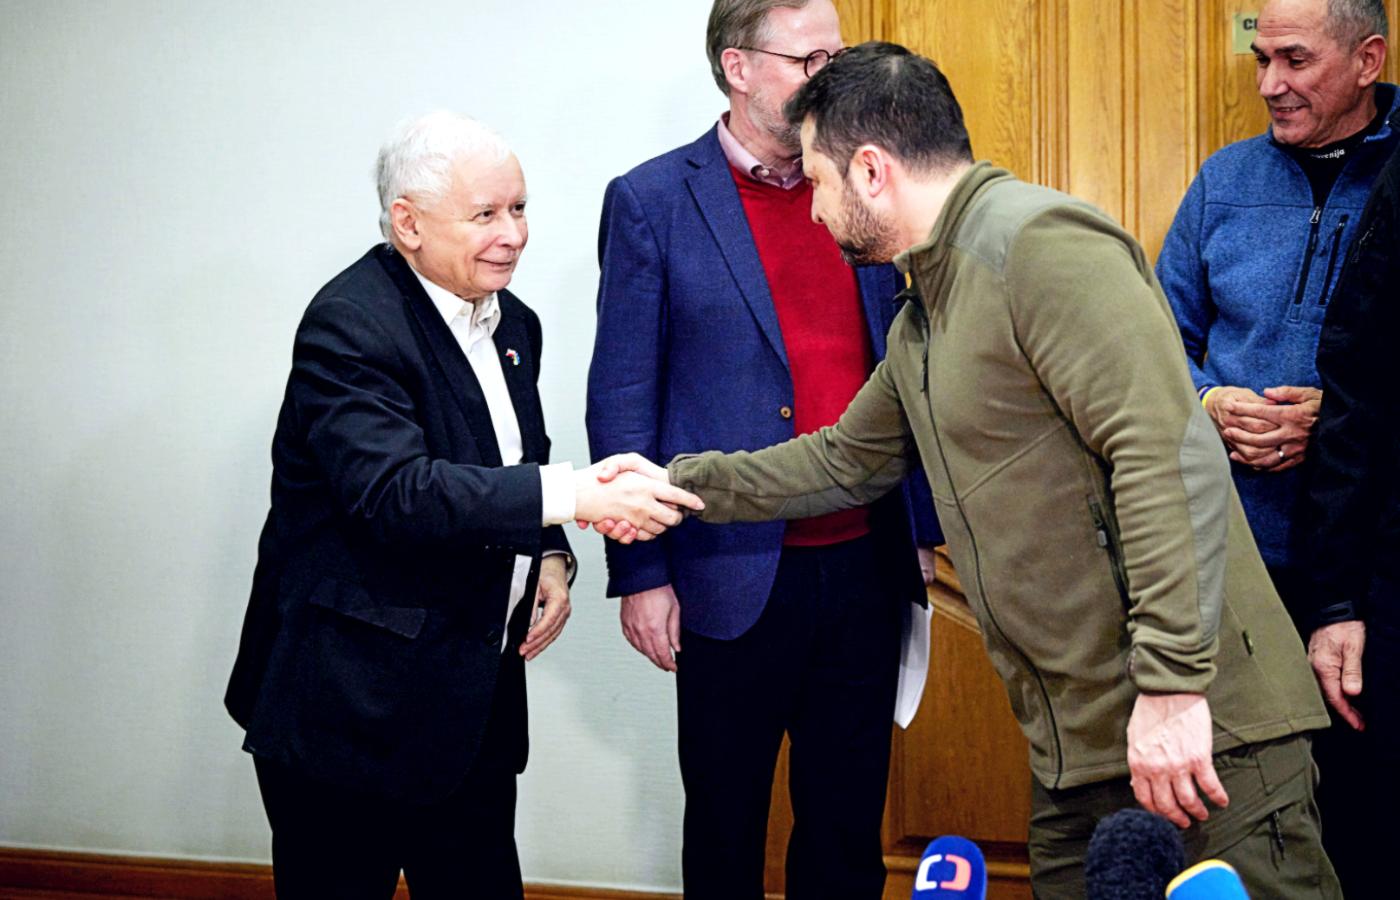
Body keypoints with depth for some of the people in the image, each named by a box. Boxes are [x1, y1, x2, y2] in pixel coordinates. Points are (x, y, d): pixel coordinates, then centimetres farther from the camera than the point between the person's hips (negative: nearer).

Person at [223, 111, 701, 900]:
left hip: (477, 699, 8)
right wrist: (574, 495, -35)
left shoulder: (513, 324, 10)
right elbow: (395, 491, -30)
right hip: (355, 707, -8)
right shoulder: (350, 327, -17)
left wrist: (551, 558, 1)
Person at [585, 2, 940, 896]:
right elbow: (621, 404, -5)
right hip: (737, 577, -4)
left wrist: (922, 530, 12)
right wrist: (640, 573, -8)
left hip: (866, 570, 4)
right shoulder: (652, 202, -4)